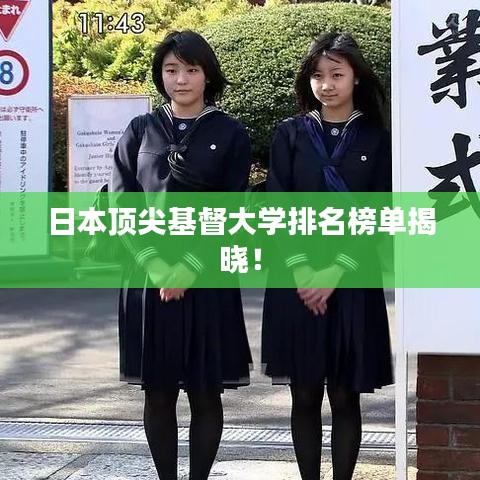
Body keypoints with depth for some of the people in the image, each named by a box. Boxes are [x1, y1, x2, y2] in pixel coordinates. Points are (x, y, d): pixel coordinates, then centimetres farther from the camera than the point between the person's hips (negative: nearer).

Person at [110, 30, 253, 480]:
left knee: (205, 392, 2)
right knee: (158, 392, 5)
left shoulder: (230, 134, 3)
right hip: (148, 277, 2)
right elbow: (121, 205, 2)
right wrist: (156, 265, -11)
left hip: (207, 279, -1)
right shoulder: (140, 131, 8)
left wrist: (189, 267, -13)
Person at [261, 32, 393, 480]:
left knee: (345, 396, 2)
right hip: (297, 281, 1)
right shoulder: (290, 134, 5)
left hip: (352, 282, -1)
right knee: (305, 396, 5)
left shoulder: (376, 140, 3)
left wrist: (334, 273, -12)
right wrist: (302, 270, -12)